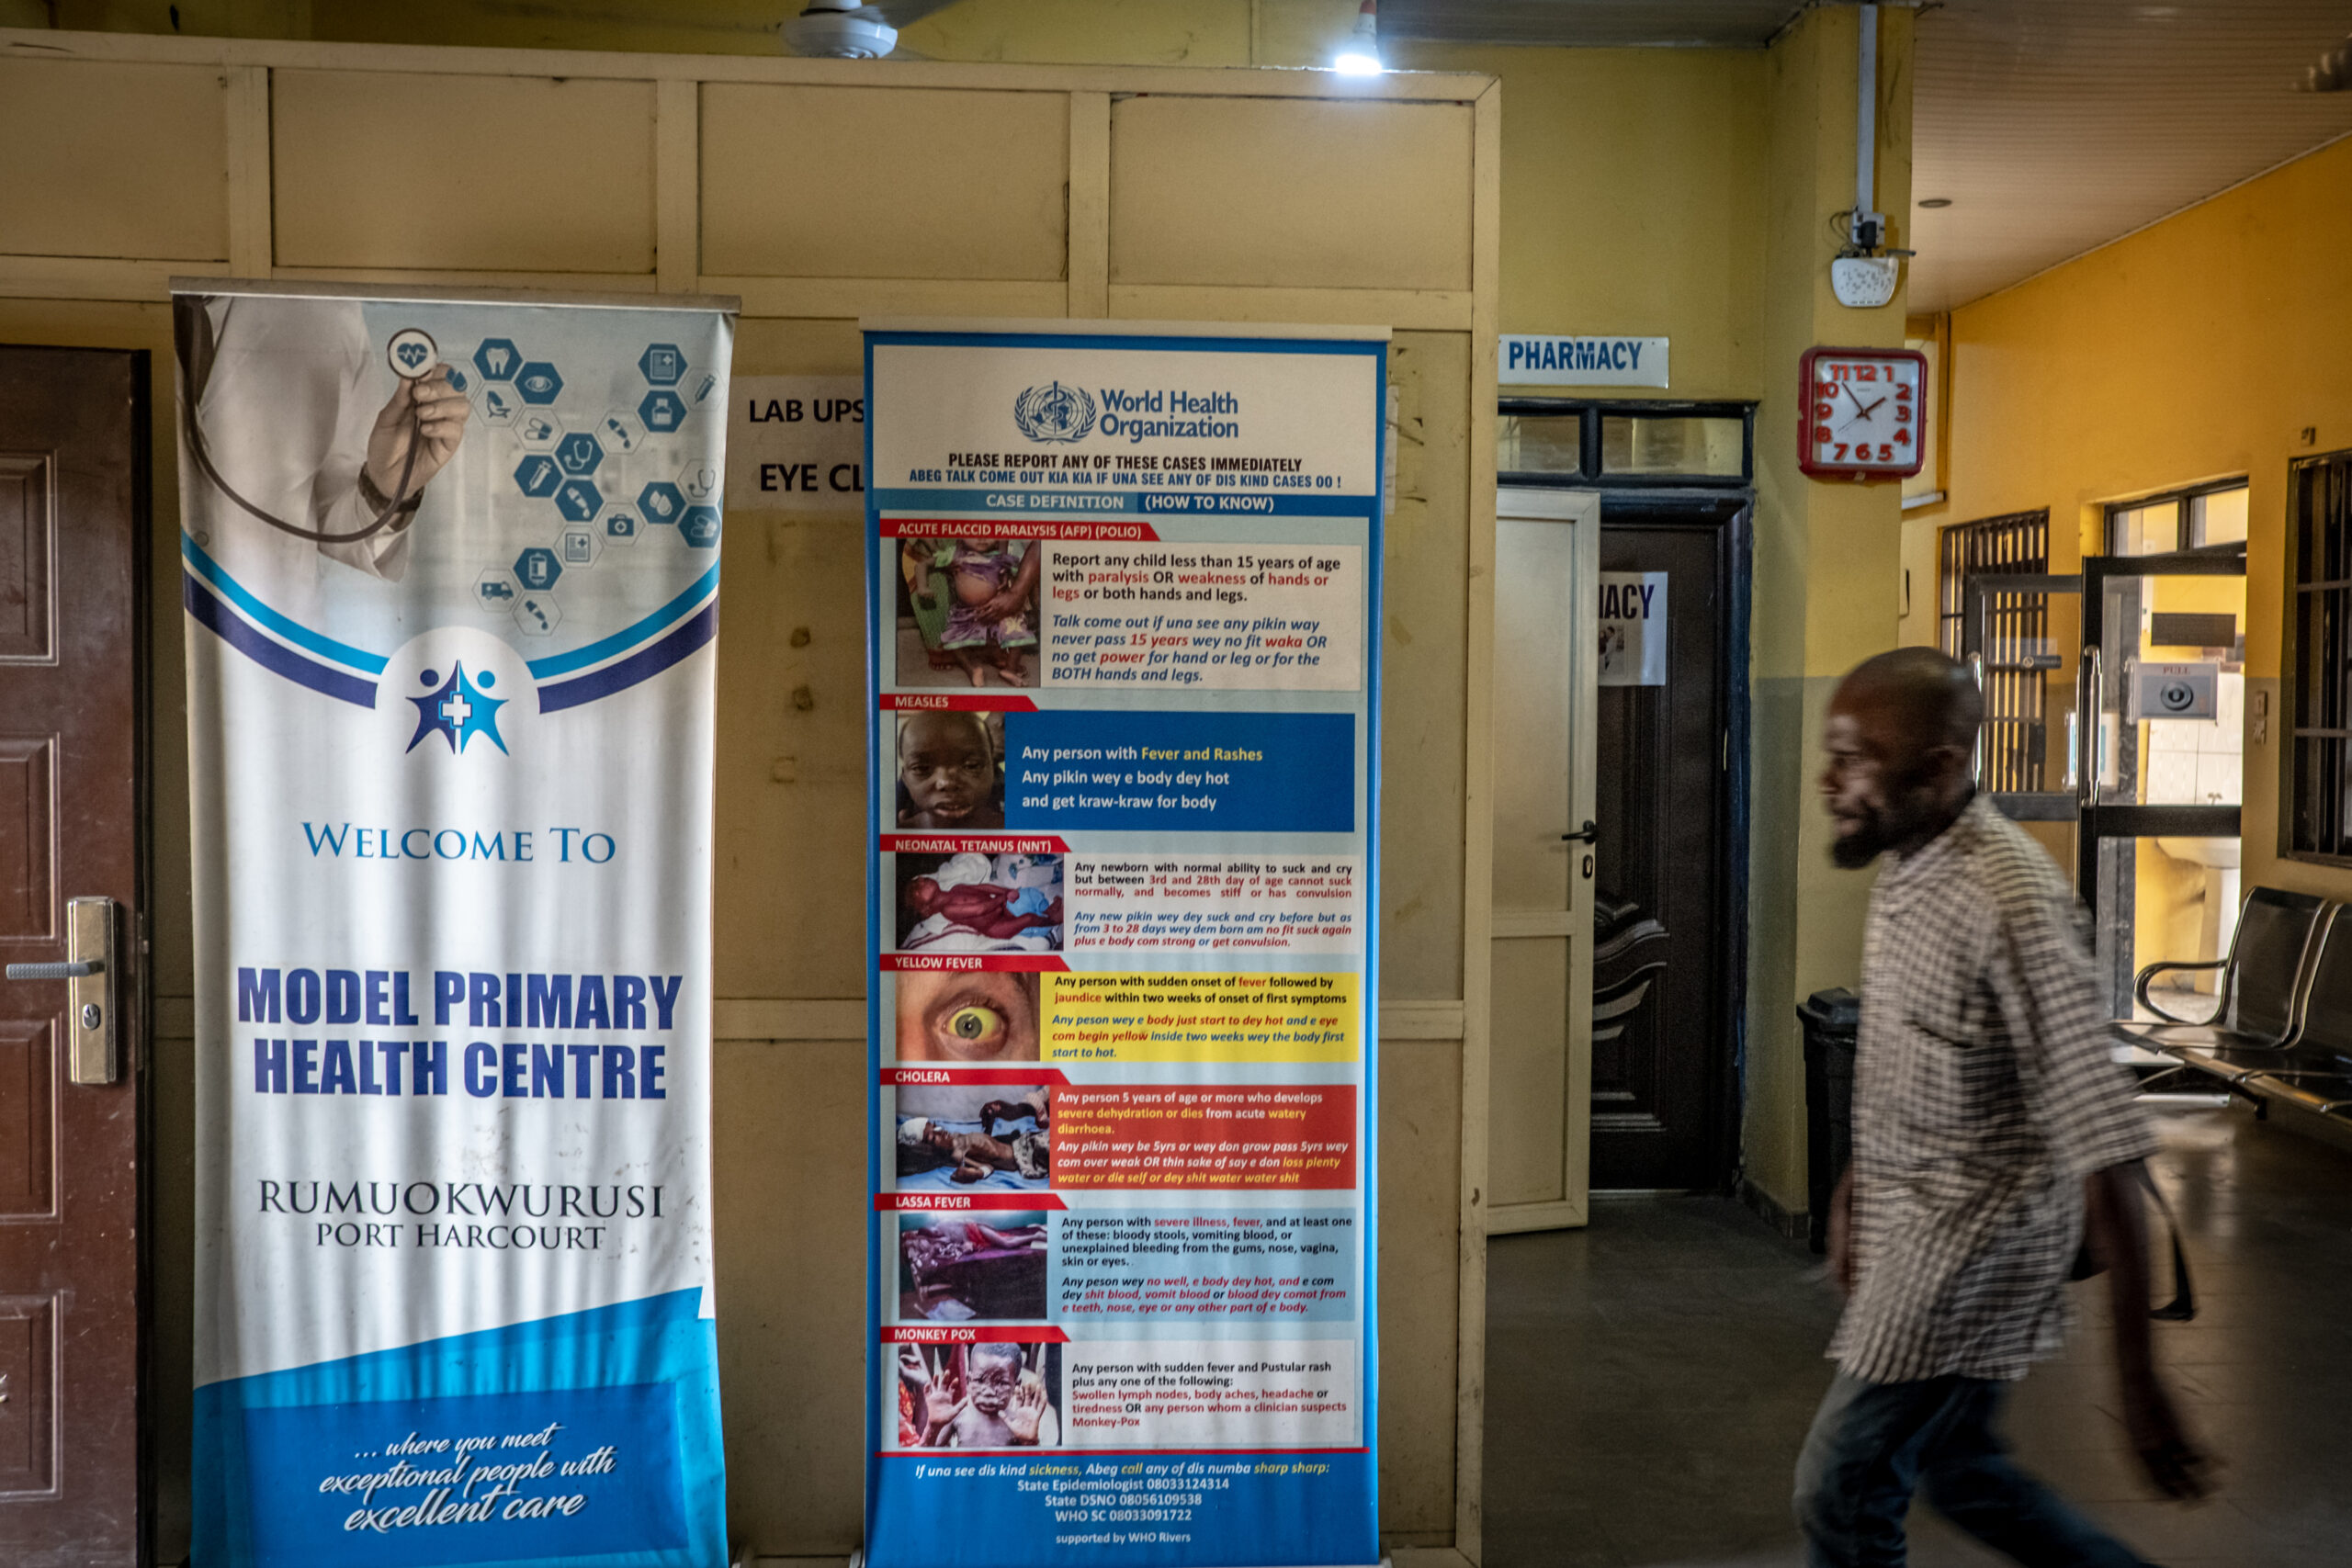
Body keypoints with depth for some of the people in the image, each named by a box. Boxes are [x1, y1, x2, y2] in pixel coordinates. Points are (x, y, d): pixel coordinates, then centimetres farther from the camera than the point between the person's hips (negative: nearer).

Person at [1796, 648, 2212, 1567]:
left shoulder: (2009, 904, -28)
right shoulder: (1906, 870, 1)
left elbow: (2104, 1149, -28)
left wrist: (2139, 1379, -27)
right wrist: (1854, 1188, 22)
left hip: (1972, 1243, -9)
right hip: (1911, 1226, 9)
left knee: (1839, 1489, 2)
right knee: (1951, 1465, 22)